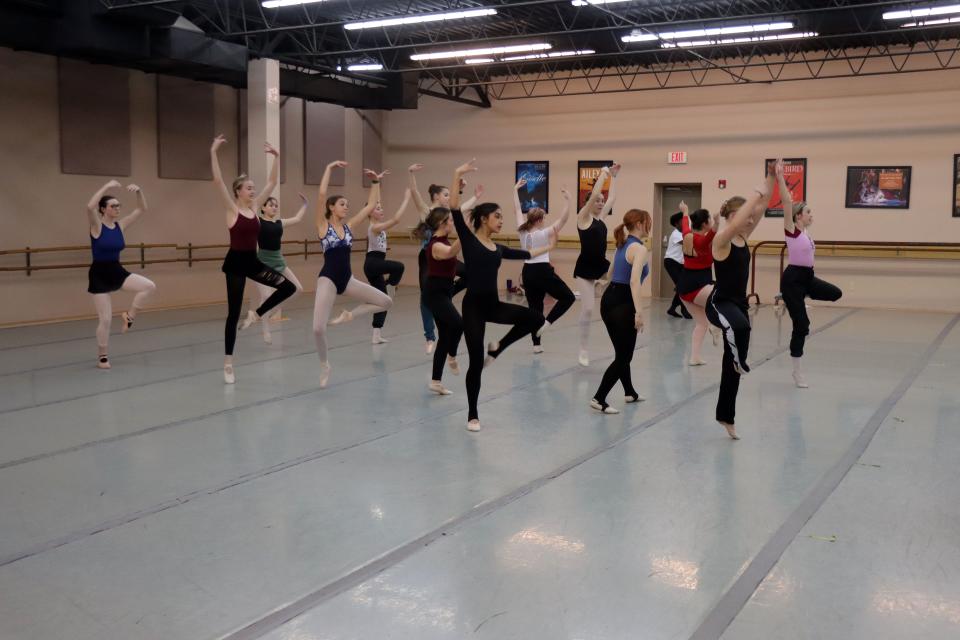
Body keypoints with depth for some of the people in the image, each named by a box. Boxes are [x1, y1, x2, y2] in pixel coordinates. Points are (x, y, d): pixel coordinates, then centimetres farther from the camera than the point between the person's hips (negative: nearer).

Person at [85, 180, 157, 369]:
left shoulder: (120, 225, 3)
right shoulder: (96, 225, -12)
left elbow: (142, 209, 3)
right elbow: (90, 207, -33)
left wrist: (139, 191, -13)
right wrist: (107, 186, -29)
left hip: (117, 271, 5)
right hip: (99, 274, -5)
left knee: (149, 286, -17)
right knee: (105, 319, -3)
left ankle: (129, 315, 5)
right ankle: (102, 356, 17)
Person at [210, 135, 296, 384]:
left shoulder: (254, 206, 7)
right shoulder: (231, 208, -9)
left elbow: (272, 182, 9)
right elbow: (218, 181, -21)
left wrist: (276, 156, 4)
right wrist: (213, 153, -24)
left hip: (253, 262, 6)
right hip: (236, 262, -6)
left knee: (288, 287, -4)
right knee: (234, 312, -2)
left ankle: (255, 314, 14)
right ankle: (228, 363, 7)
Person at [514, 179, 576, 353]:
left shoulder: (522, 232, 2)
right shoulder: (544, 233, -12)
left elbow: (518, 210, 11)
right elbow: (563, 219, -18)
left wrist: (515, 190, 18)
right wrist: (567, 200, -17)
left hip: (527, 272, 6)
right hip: (543, 271, -6)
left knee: (534, 307, 11)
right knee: (568, 297, 7)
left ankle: (536, 344, 11)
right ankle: (545, 323, -7)